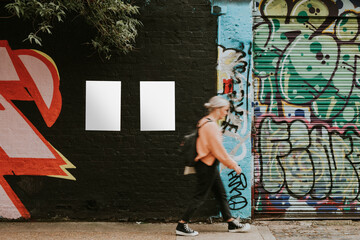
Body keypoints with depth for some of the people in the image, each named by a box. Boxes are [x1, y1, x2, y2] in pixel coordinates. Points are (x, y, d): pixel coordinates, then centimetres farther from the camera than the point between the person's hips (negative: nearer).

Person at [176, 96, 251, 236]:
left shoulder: (206, 123, 11)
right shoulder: (211, 126, -20)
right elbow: (218, 149, -20)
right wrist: (233, 165, -11)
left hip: (210, 166, 11)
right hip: (207, 166, -11)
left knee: (221, 194, 14)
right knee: (200, 197, -3)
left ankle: (232, 224, 21)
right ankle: (182, 226, 4)